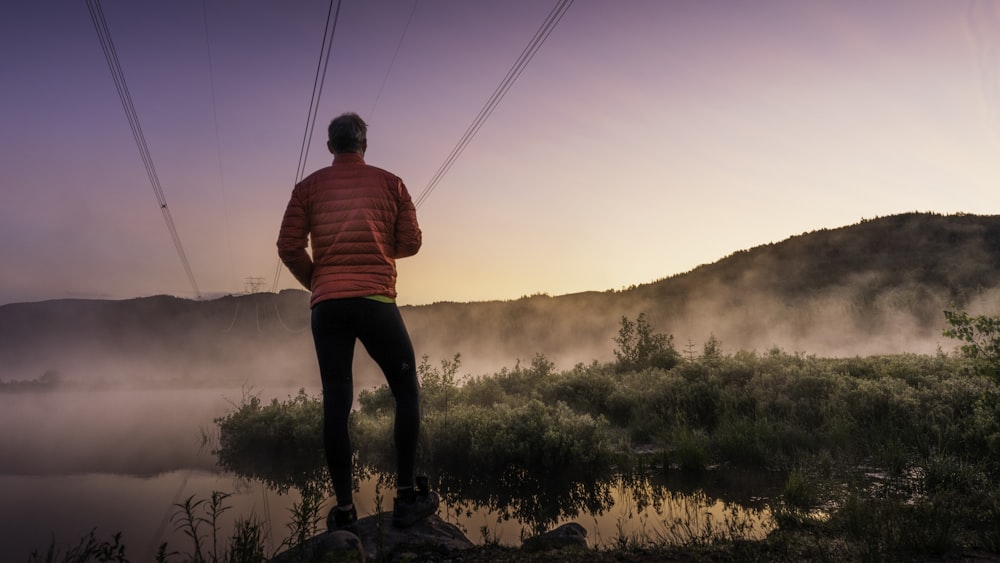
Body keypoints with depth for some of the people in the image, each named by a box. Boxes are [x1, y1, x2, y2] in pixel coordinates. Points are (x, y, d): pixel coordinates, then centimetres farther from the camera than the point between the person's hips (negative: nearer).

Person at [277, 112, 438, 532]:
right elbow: (411, 242, 5)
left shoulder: (308, 187, 9)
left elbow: (289, 247, 2)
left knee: (336, 405, 6)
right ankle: (406, 496, 6)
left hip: (326, 307, 2)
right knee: (406, 391, 11)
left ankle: (344, 510, 7)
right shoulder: (390, 184, 6)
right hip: (376, 302, -2)